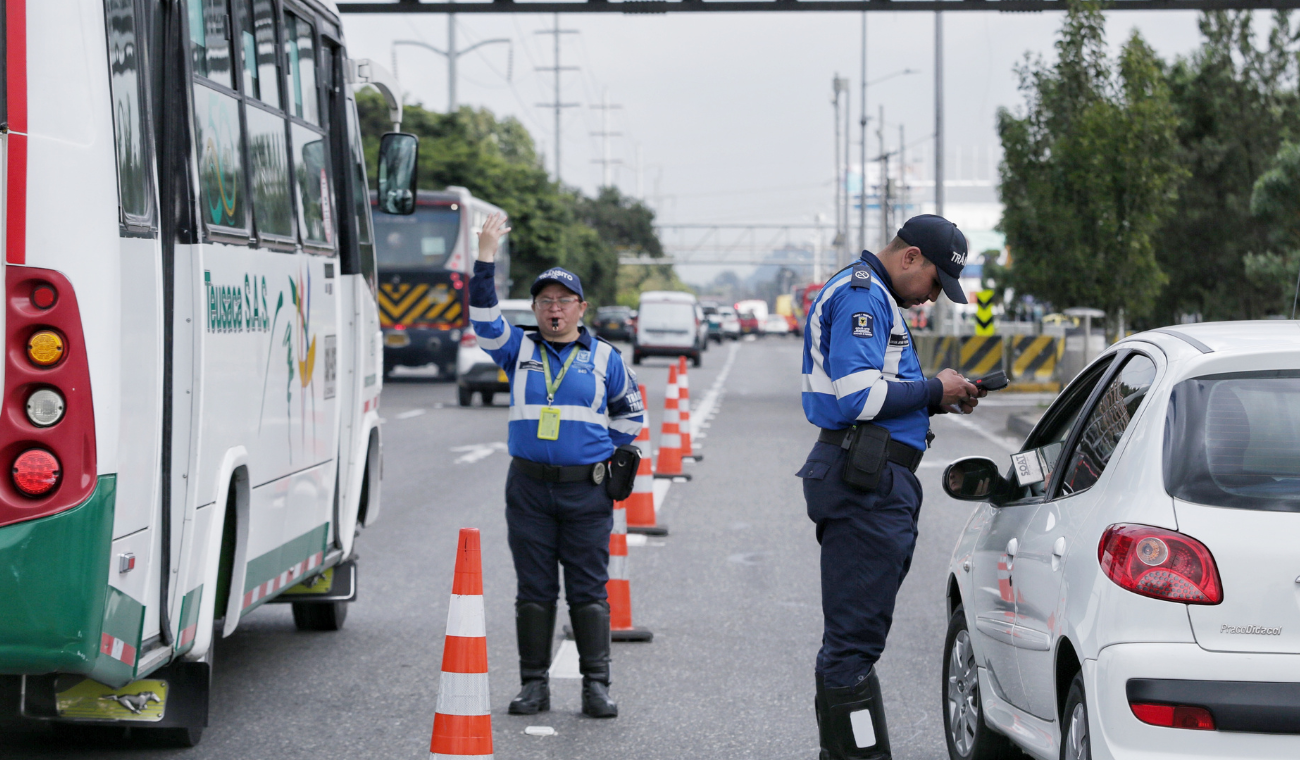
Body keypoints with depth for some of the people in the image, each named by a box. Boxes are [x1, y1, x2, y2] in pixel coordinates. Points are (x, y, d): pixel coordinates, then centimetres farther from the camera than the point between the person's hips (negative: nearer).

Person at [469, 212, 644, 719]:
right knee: (534, 589, 4)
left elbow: (630, 414, 19)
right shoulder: (519, 350, 8)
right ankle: (534, 685, 9)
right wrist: (485, 258, -13)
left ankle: (596, 686, 3)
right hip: (529, 489, 1)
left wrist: (609, 454, 8)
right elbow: (484, 319, -6)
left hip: (587, 491, -1)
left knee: (588, 590, 0)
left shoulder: (604, 358, 8)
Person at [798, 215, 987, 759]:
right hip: (867, 485, -11)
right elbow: (859, 395, -21)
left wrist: (936, 400, 13)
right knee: (855, 637, -11)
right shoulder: (862, 296, -11)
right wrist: (934, 391, -10)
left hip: (873, 484, 11)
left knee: (850, 637, 15)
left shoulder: (872, 297, 23)